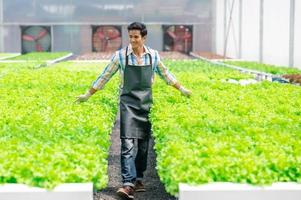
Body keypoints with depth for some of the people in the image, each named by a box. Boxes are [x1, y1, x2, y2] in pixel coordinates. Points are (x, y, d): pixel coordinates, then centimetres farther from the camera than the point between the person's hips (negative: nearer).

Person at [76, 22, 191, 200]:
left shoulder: (153, 55, 2)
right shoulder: (121, 55, -4)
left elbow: (165, 74, 18)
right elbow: (105, 76, 4)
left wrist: (182, 89, 22)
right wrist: (88, 95, 6)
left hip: (146, 104, 3)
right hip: (128, 104, -3)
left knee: (144, 144, 7)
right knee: (127, 144, -13)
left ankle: (138, 179, 20)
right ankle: (128, 184, -20)